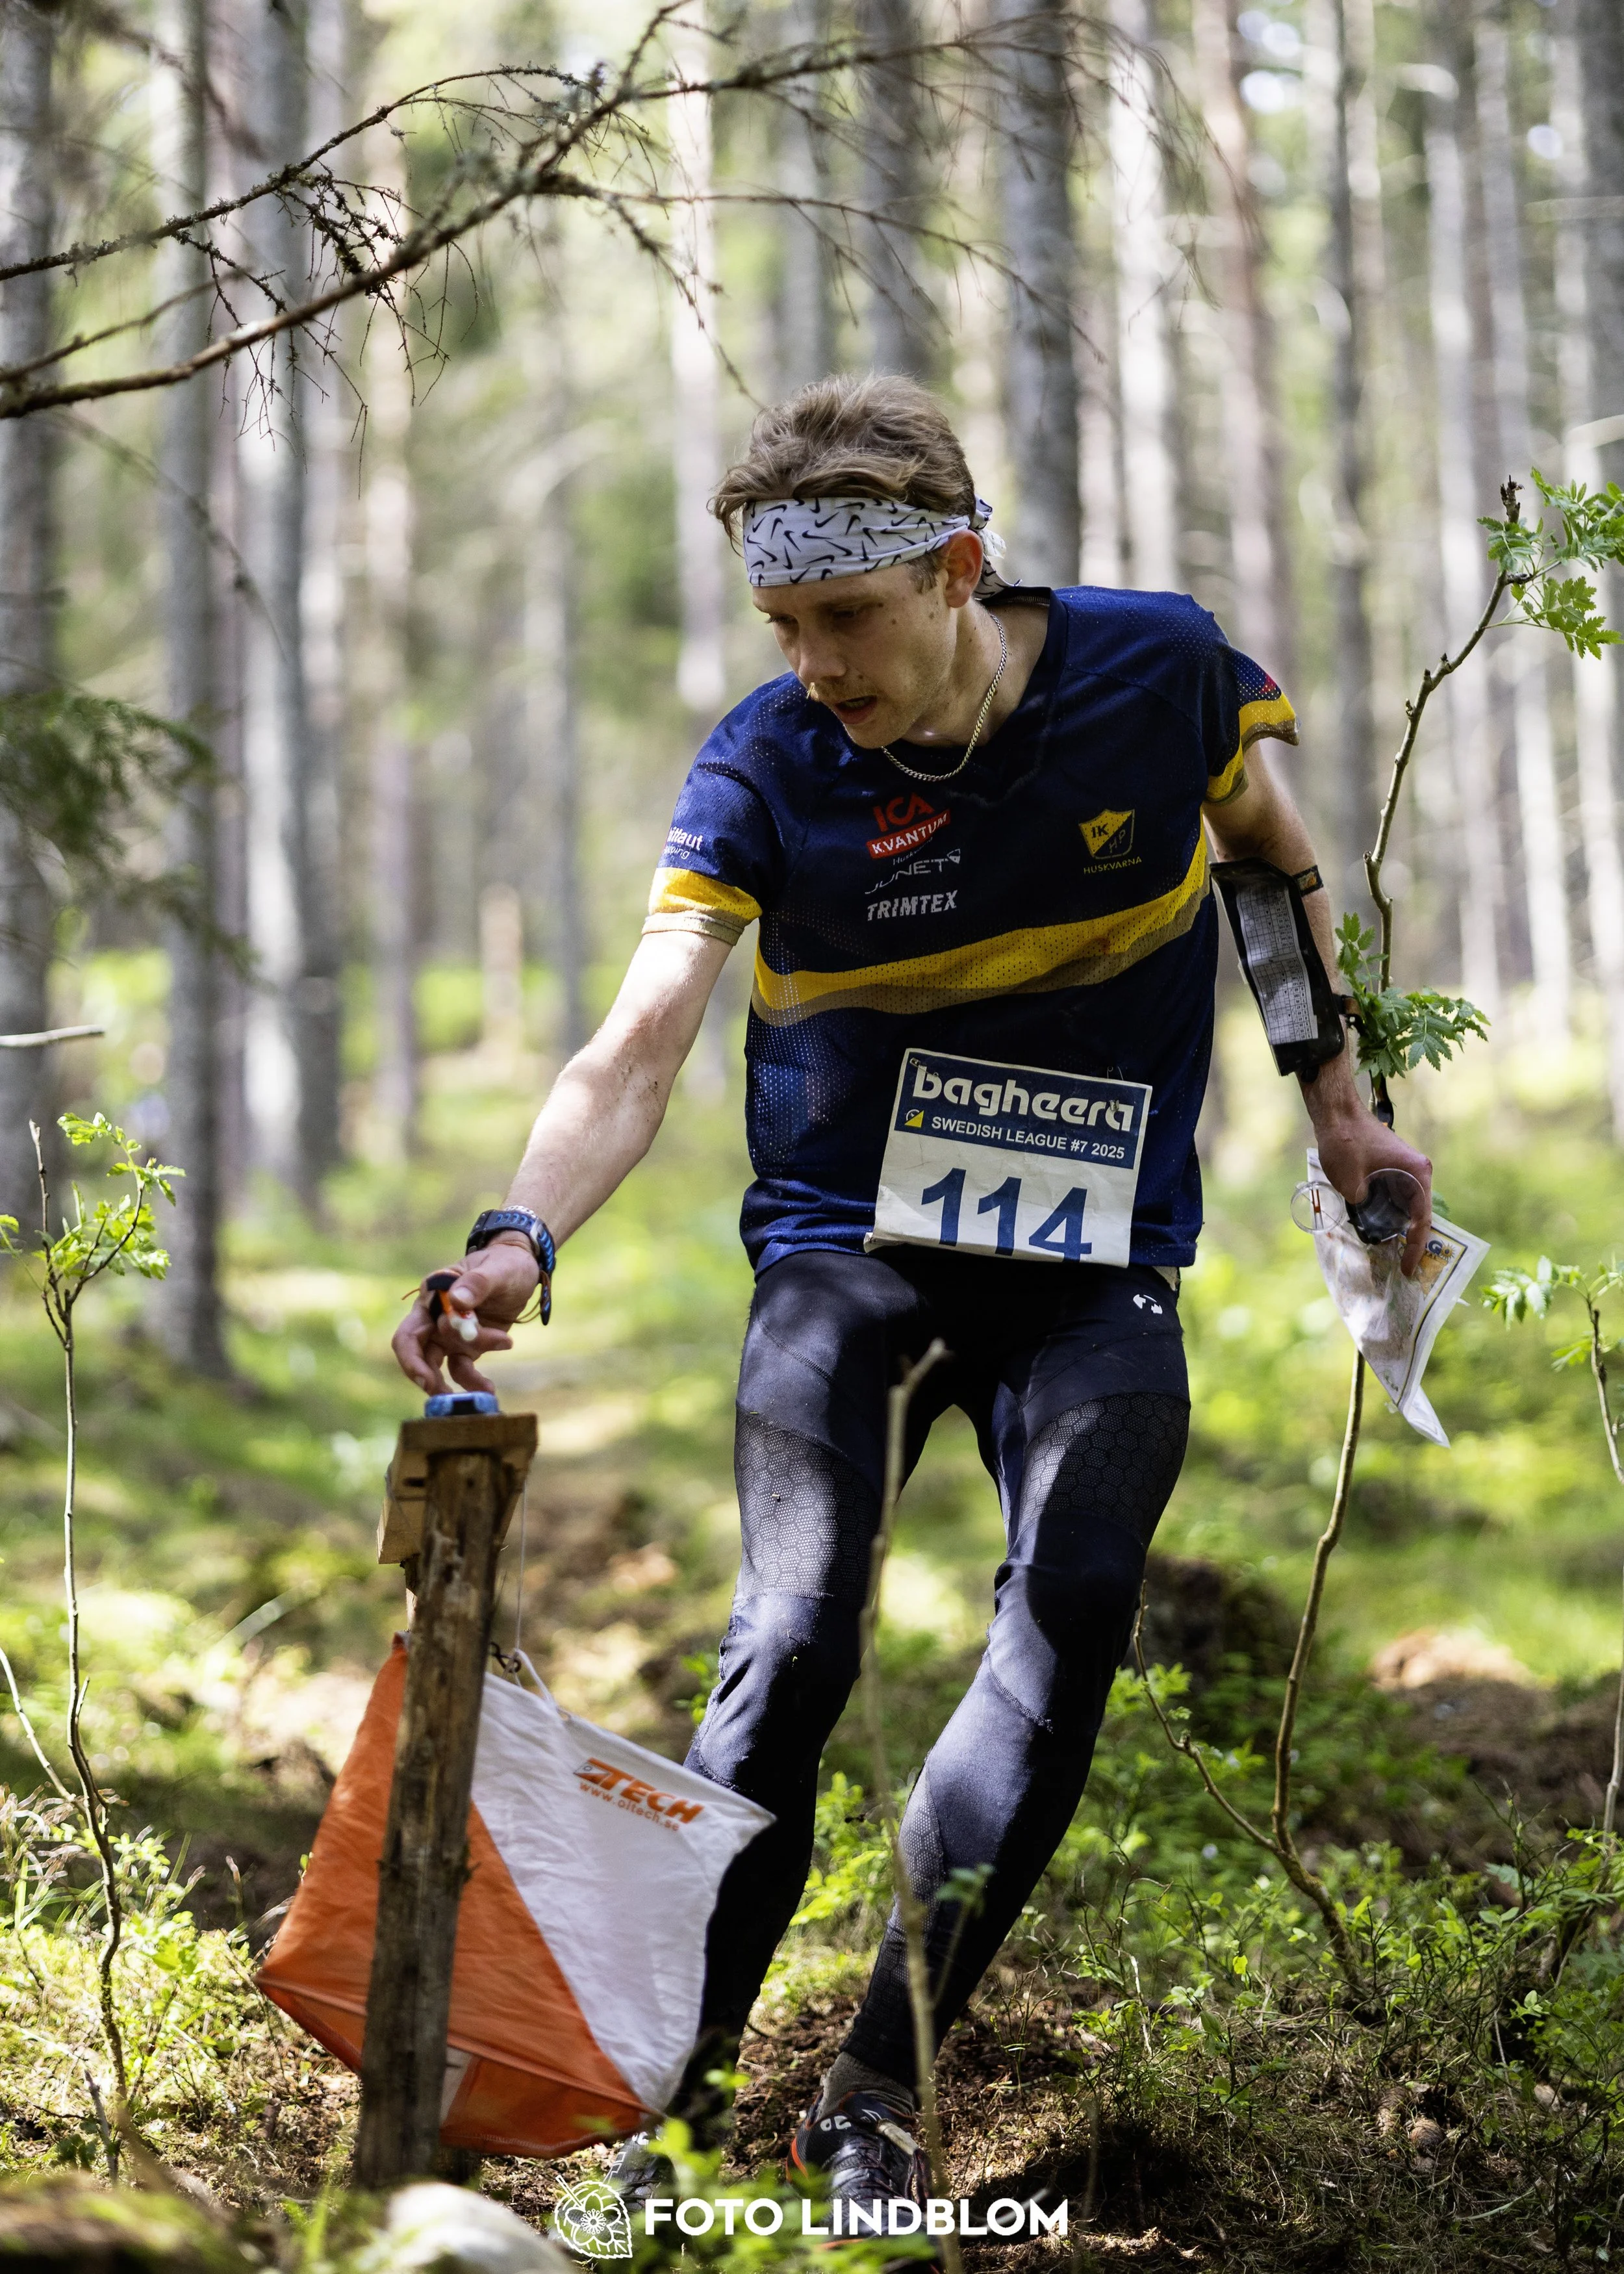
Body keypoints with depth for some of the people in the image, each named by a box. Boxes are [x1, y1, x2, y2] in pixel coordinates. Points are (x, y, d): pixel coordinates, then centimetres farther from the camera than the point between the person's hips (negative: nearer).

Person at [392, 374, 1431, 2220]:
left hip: (1096, 1248, 1)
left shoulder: (1158, 670, -13)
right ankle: (673, 2074, 0)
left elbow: (1271, 849, 8)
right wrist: (519, 1240, -43)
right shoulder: (764, 770, -16)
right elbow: (639, 1047, -26)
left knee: (1069, 1624, -14)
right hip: (847, 1226, -1)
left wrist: (1336, 1104, 7)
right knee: (795, 1647, -16)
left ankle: (875, 2089, -4)